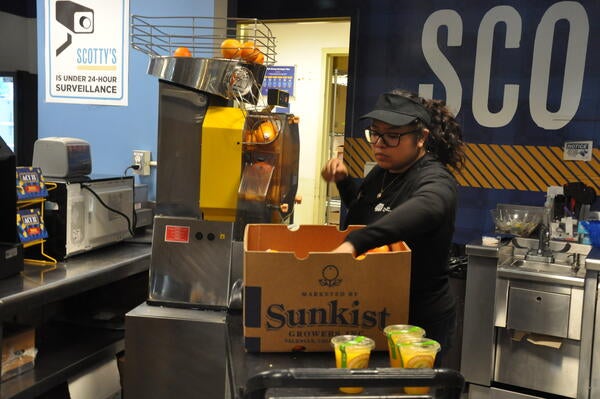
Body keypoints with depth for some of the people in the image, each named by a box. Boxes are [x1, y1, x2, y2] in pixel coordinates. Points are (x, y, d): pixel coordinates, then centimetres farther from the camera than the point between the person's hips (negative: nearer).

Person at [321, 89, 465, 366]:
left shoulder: (434, 181, -21)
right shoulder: (382, 172, 5)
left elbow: (424, 208, -46)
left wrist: (354, 243, -58)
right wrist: (343, 182, 6)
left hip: (419, 323, -8)